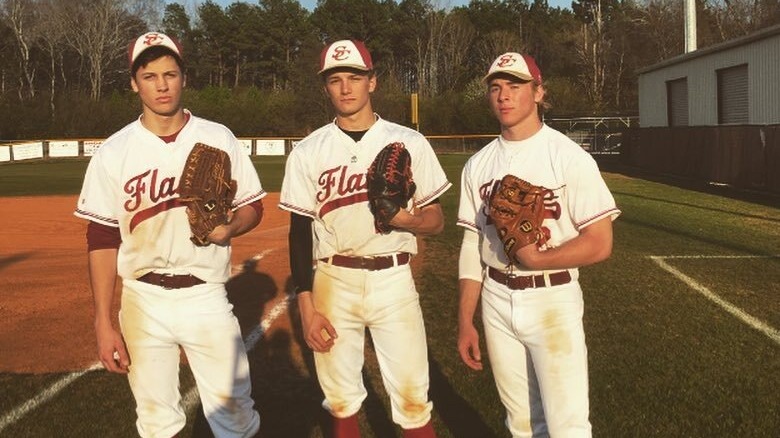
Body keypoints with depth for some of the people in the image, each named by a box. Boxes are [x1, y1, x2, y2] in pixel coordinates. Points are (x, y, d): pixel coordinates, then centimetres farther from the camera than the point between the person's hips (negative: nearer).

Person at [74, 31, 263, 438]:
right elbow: (102, 240, -1)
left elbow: (253, 207, 8)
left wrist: (230, 226, -16)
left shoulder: (219, 139, 1)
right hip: (143, 302, 0)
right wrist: (103, 323, -5)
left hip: (207, 297, 0)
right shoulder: (113, 152, -1)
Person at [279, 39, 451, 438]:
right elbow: (300, 233, 3)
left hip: (394, 281, -1)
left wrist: (408, 219, -19)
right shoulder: (307, 152, 3)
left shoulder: (409, 143, 1)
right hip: (333, 282, 1)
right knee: (341, 402, 11)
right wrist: (307, 308, -4)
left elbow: (436, 220, 4)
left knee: (413, 401, 0)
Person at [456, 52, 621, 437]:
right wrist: (465, 321, 6)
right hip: (496, 303, 5)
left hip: (552, 301, -4)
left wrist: (535, 259, -18)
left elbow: (599, 244, -12)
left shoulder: (568, 157, -9)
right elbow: (472, 245, 9)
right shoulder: (477, 165, 6)